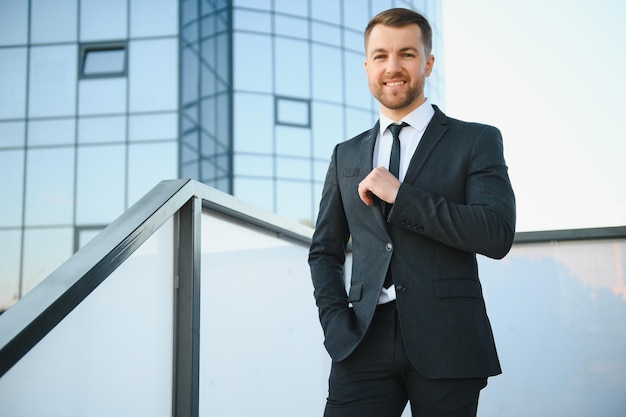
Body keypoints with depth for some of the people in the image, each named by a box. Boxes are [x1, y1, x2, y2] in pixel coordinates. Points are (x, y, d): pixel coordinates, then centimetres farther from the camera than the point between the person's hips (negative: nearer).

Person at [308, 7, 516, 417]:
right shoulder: (347, 156, 15)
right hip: (364, 344, 2)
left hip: (446, 344, -2)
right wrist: (335, 321, 2)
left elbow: (498, 235, -9)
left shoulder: (477, 140, 4)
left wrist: (400, 194, -12)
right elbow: (325, 251, 18)